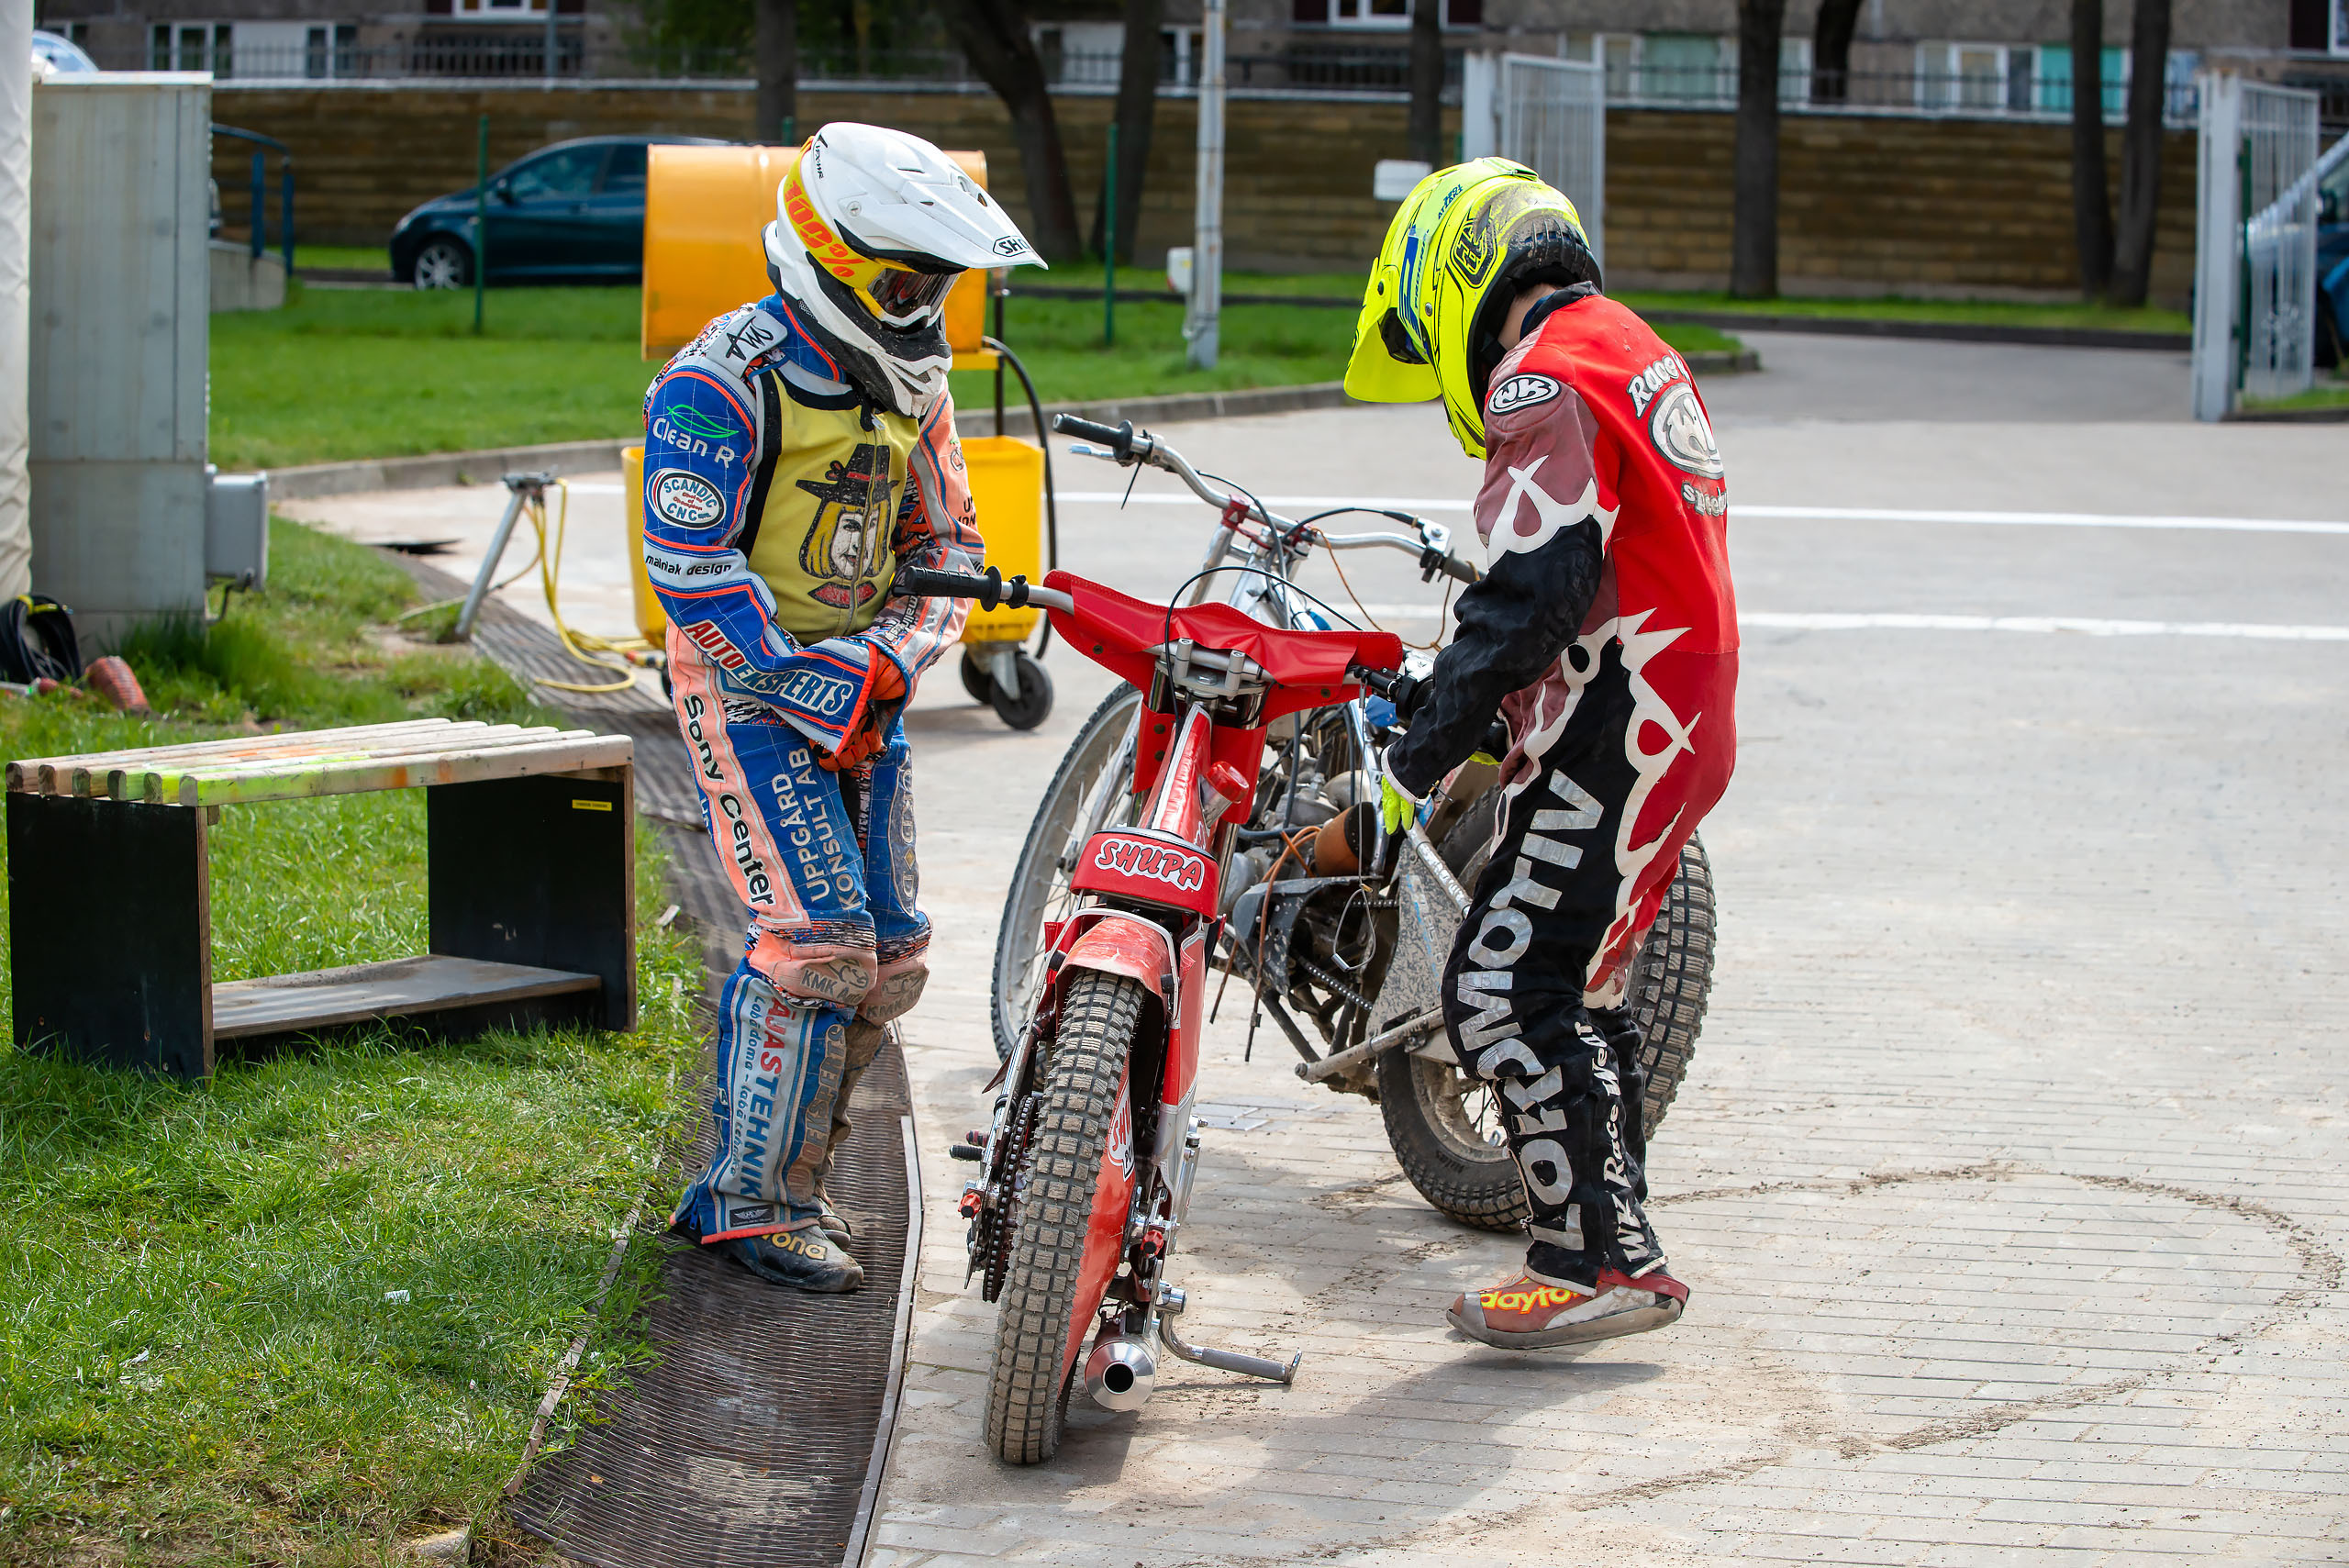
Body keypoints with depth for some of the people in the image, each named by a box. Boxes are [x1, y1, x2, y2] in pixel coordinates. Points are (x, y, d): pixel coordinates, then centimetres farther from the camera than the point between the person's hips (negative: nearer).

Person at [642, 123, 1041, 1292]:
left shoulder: (911, 385, 8)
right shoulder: (723, 384, -16)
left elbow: (947, 546, 12)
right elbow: (691, 569, -19)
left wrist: (889, 663, -7)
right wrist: (814, 685, -22)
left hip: (860, 685, 8)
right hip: (747, 683, -8)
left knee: (889, 956, 5)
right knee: (816, 936, -17)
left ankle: (777, 1176, 19)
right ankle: (756, 1204, -6)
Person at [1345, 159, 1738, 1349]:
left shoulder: (1544, 381, -13)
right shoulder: (1634, 354, 19)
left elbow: (1538, 595, -22)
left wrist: (1420, 752, -18)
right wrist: (1481, 718, 22)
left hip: (1614, 736, -10)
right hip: (1683, 717, 10)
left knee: (1505, 992, -10)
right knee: (1574, 989, 16)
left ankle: (1602, 1261, -9)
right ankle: (1611, 1252, 21)